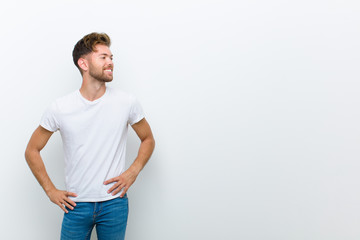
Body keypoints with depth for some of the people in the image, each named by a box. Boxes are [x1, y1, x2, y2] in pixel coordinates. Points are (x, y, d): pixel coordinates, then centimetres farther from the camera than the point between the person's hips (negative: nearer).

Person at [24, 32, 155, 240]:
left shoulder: (127, 103, -5)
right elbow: (32, 151, 5)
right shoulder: (60, 108, -6)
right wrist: (51, 190, 0)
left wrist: (133, 172, -4)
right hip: (76, 205, 0)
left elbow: (148, 139, 10)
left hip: (114, 203, 1)